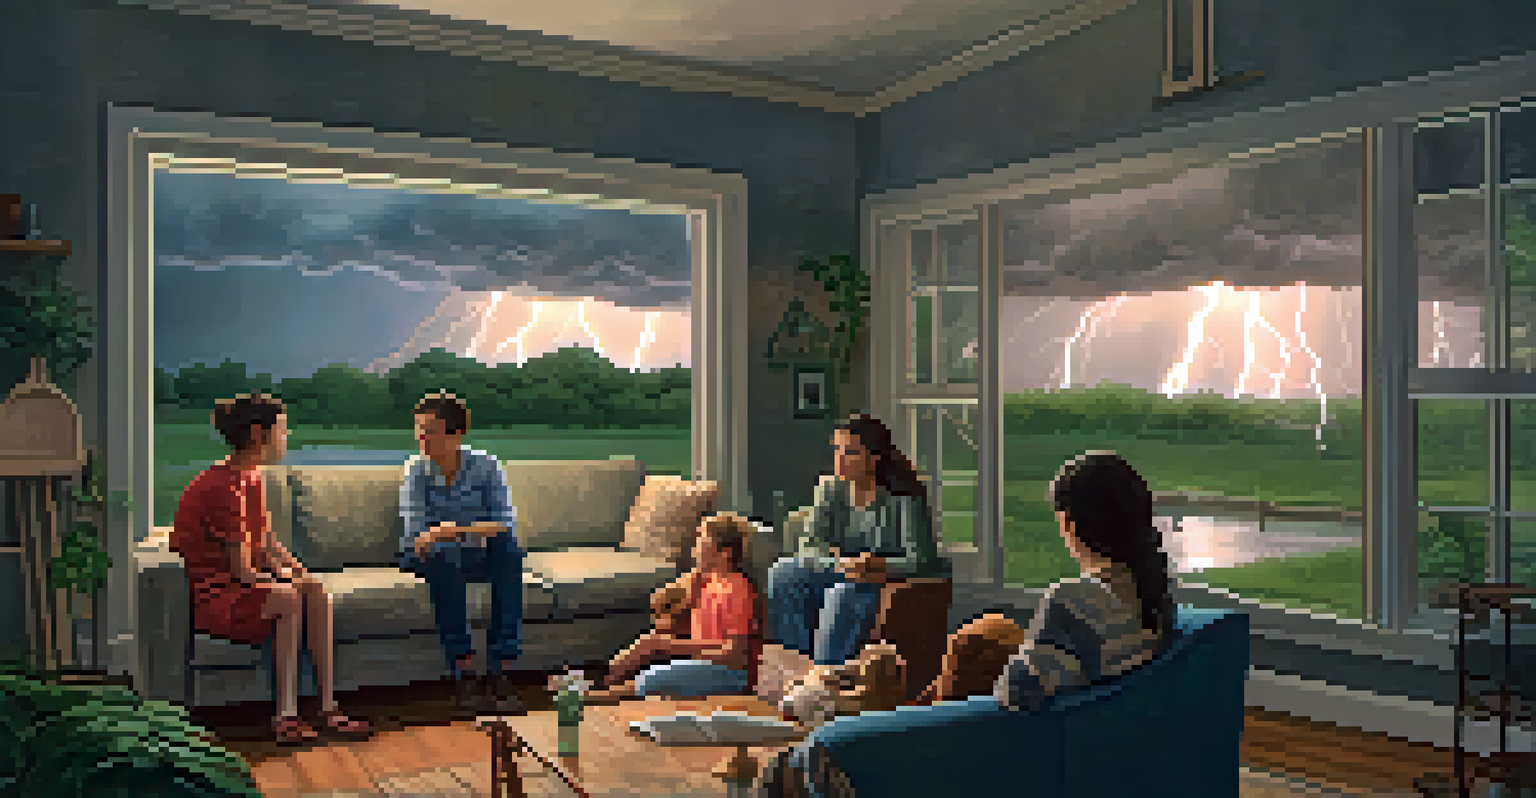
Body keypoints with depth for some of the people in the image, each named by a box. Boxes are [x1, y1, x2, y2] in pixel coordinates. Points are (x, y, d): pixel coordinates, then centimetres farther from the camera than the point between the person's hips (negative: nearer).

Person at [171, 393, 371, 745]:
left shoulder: (251, 479, 11)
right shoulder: (225, 486, -21)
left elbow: (269, 545, 18)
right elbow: (243, 571, -22)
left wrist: (298, 570, 3)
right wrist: (281, 577, -7)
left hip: (240, 584, 9)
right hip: (209, 595, -9)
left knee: (317, 592, -11)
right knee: (287, 597, -31)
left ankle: (328, 707, -12)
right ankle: (285, 716, -25)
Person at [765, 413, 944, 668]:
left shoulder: (905, 495, -12)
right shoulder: (830, 488, 2)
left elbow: (921, 559, -16)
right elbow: (809, 546, -2)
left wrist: (879, 566, -33)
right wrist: (839, 563, -23)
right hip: (841, 576, 6)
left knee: (842, 596, -34)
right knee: (781, 577, -17)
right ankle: (806, 657, -14)